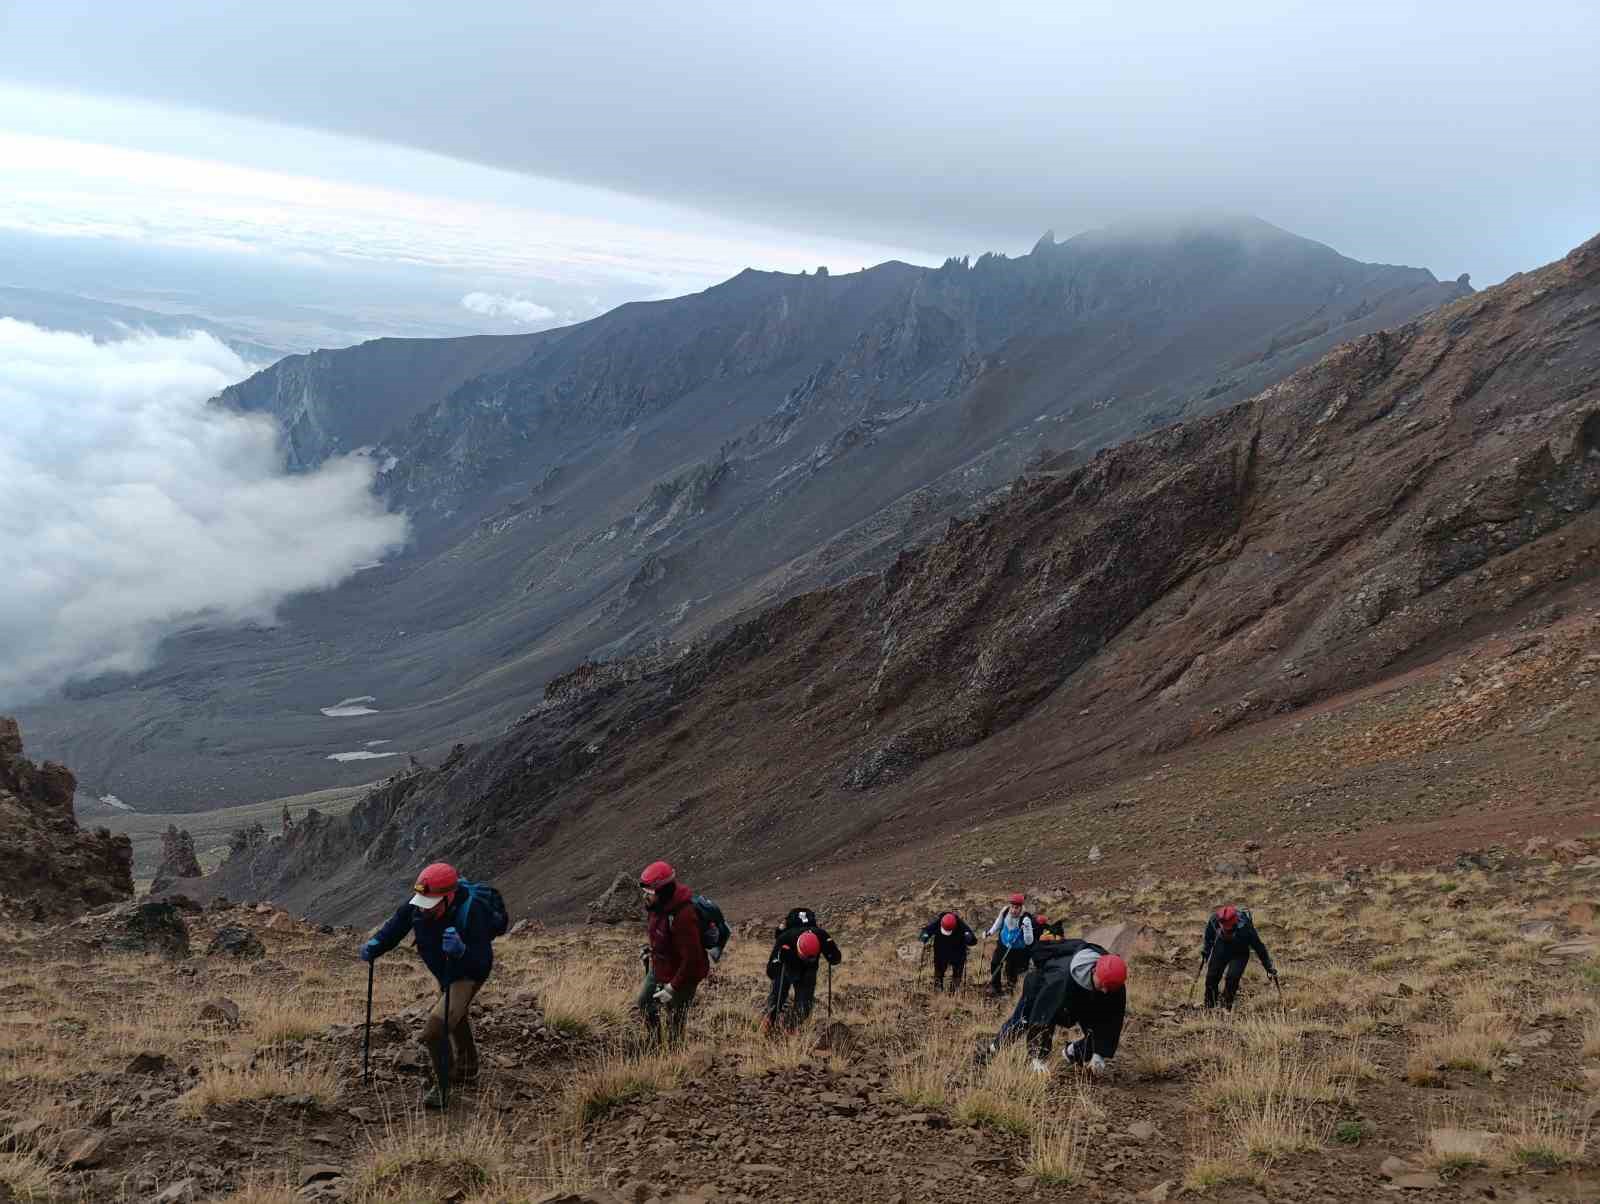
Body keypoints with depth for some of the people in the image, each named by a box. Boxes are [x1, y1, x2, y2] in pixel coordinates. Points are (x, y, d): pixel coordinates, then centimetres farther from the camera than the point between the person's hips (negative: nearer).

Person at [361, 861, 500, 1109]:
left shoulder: (470, 913, -39)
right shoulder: (416, 906, -23)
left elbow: (483, 961, -39)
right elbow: (394, 928, -9)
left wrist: (461, 951, -58)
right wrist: (374, 946, -29)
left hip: (469, 974, -7)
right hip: (444, 971, 7)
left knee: (434, 1029, -21)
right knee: (456, 1018, 30)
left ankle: (442, 1087, -1)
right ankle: (466, 1069, 56)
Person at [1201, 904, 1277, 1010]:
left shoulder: (1245, 926, -36)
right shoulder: (1214, 920, -27)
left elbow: (1259, 947, -21)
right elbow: (1209, 937, -1)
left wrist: (1269, 968, -16)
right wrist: (1205, 952, 9)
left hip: (1239, 954, -3)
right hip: (1221, 949, 3)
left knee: (1232, 978, -21)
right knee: (1211, 977, -2)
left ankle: (1226, 1007, -2)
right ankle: (1209, 1007, 19)